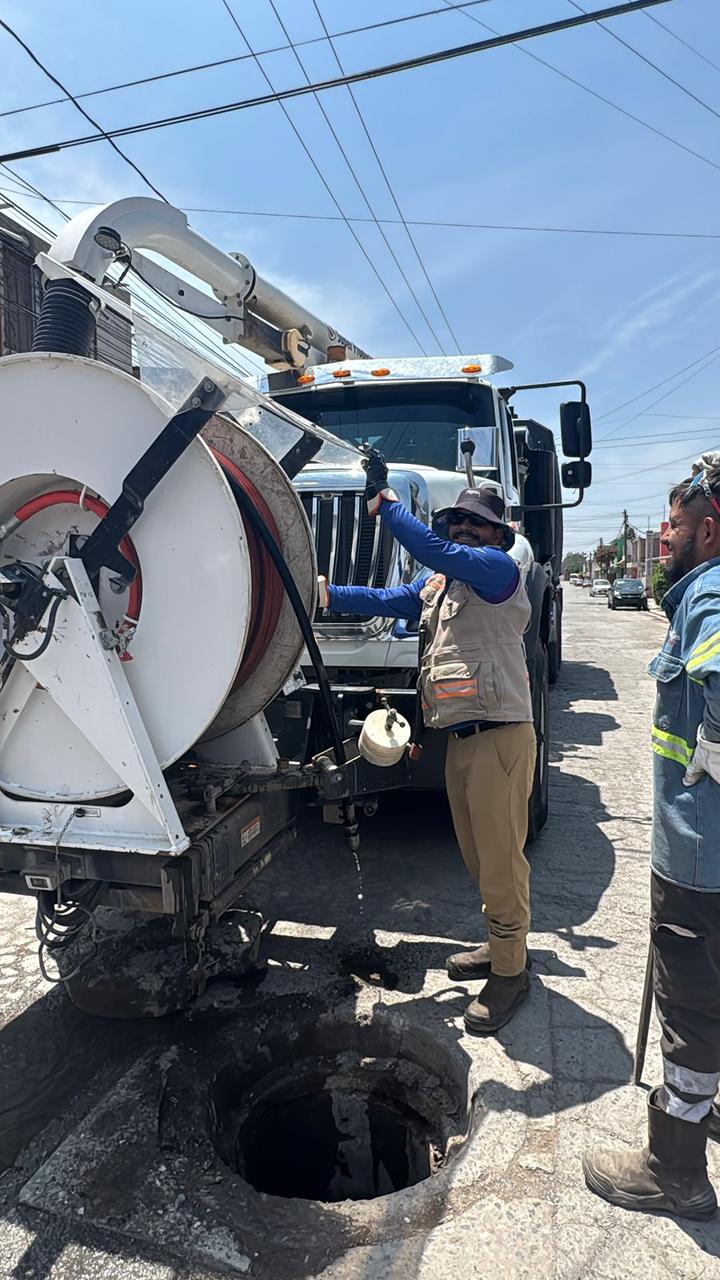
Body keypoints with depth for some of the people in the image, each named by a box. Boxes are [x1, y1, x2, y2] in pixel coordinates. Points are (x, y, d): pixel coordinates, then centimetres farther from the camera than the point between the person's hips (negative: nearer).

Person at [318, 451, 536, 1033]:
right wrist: (323, 593, 4)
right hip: (461, 739, 9)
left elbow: (435, 551, -23)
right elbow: (386, 600, 13)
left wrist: (385, 499, -18)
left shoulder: (498, 568, -8)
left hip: (500, 736, -9)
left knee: (501, 858, 2)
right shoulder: (439, 584, 17)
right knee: (479, 855, 19)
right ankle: (502, 945, 37)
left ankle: (510, 971, 17)